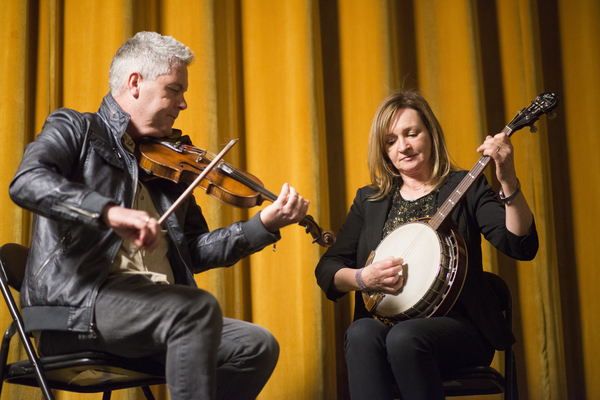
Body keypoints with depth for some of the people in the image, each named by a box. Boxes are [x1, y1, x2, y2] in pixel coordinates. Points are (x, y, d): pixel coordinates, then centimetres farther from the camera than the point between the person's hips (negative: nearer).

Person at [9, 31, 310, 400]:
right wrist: (110, 212, -32)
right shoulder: (74, 129, 5)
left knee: (258, 346, -10)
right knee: (200, 307, -30)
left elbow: (195, 252, 19)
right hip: (77, 303, -6)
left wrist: (265, 224, 7)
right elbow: (26, 182, -17)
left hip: (156, 309, 7)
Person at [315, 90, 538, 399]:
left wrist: (509, 183, -22)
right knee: (361, 334, -32)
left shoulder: (466, 188, 8)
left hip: (455, 323, -2)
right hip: (385, 321, 3)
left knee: (405, 337, -35)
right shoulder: (369, 200, 17)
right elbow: (326, 269, 13)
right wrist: (362, 278, -8)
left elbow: (521, 247, -7)